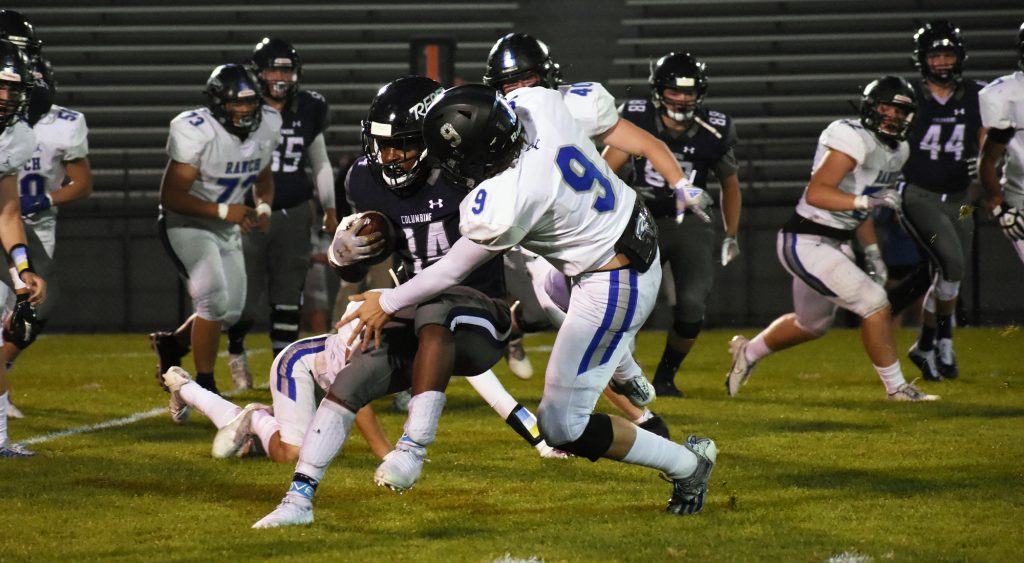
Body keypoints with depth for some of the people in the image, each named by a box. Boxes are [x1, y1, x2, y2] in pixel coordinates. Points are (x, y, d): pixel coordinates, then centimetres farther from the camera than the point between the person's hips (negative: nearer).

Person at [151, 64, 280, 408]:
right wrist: (224, 211, -30)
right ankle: (204, 387, -7)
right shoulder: (195, 132, -26)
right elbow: (171, 196, -24)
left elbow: (263, 178, 14)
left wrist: (263, 208, -7)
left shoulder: (267, 125, -5)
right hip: (187, 224, -7)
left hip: (227, 227, 7)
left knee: (230, 312, 7)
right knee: (215, 300, -21)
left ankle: (172, 344, 35)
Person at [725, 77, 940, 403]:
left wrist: (872, 253, 16)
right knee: (874, 304, -13)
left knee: (812, 324, 24)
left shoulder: (896, 152, 10)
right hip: (806, 244, -10)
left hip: (836, 245, 10)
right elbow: (815, 193, -30)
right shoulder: (855, 140, -20)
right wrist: (867, 200, -38)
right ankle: (896, 388, -1)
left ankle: (748, 352, 46)